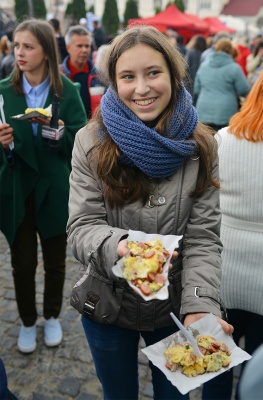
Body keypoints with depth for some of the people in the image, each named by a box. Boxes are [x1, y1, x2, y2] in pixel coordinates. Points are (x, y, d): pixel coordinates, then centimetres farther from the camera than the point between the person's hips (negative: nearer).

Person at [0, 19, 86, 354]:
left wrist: (58, 130, -26)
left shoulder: (67, 91, -6)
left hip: (54, 190, 0)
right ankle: (27, 322, 34)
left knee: (55, 261, 14)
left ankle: (52, 317, 39)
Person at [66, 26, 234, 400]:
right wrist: (119, 246, -38)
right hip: (108, 306, -1)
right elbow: (81, 227, -16)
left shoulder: (200, 146, -11)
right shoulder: (92, 142, -14)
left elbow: (204, 237, -12)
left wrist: (200, 306, -27)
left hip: (176, 308, 1)